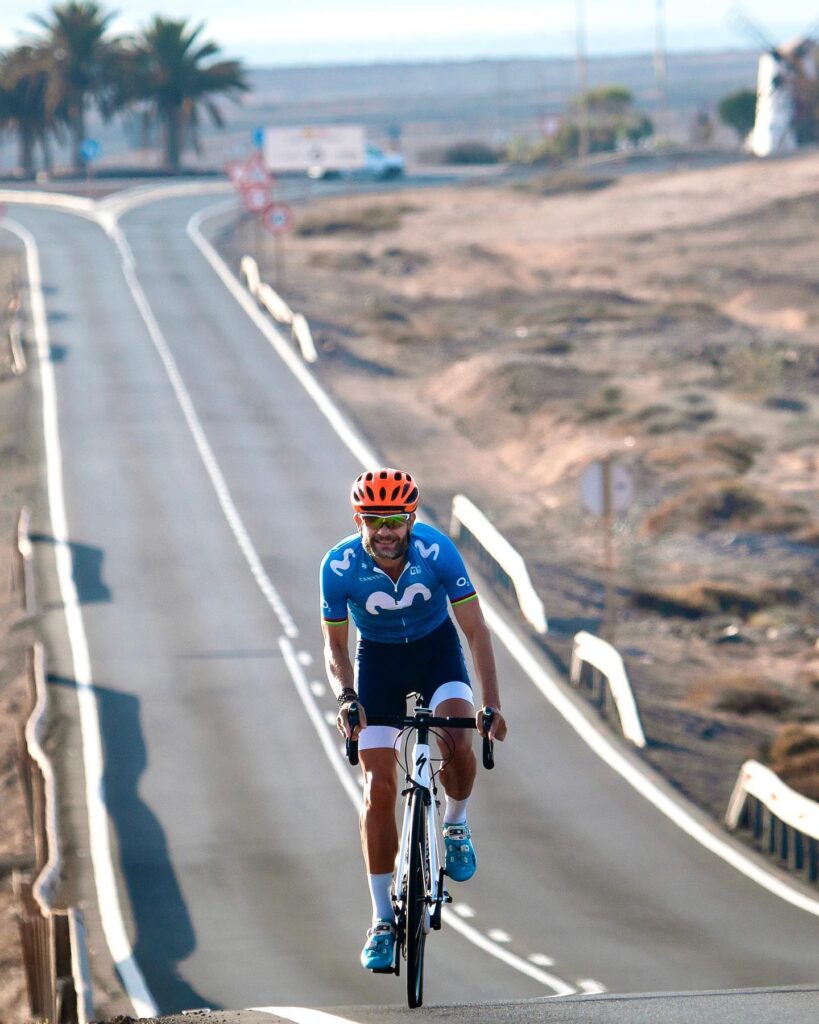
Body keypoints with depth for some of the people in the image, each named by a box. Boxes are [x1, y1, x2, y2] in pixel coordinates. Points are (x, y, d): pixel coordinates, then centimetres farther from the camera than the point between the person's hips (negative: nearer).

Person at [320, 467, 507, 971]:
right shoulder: (340, 566, -25)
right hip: (378, 660, 1)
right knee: (379, 788, -7)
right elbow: (335, 647, -13)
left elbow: (476, 631, -21)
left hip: (436, 650, -1)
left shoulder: (437, 550, -27)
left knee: (458, 744, -28)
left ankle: (456, 825, 6)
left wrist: (491, 703, -30)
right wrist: (346, 698, -32)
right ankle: (383, 920, 1)